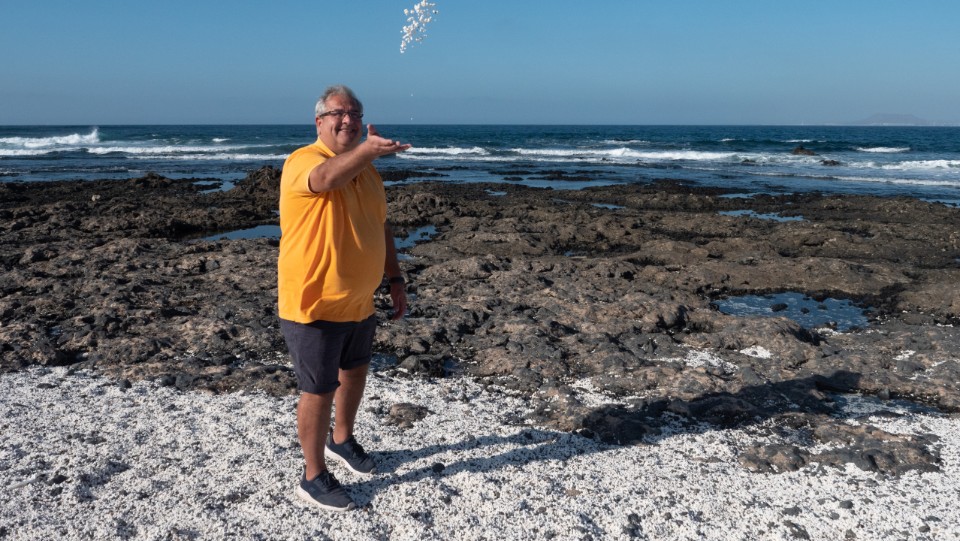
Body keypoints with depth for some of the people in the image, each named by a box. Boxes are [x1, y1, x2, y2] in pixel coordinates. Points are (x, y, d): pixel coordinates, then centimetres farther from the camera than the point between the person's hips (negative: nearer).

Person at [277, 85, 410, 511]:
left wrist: (394, 279, 12)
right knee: (319, 391, 2)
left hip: (358, 303, 8)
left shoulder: (367, 171, 8)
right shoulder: (302, 161, -16)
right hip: (313, 306, -8)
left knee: (355, 372, 24)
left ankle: (342, 439, 49)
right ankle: (314, 477, 21)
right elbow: (326, 178, -41)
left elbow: (380, 228, 16)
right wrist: (368, 149, -57)